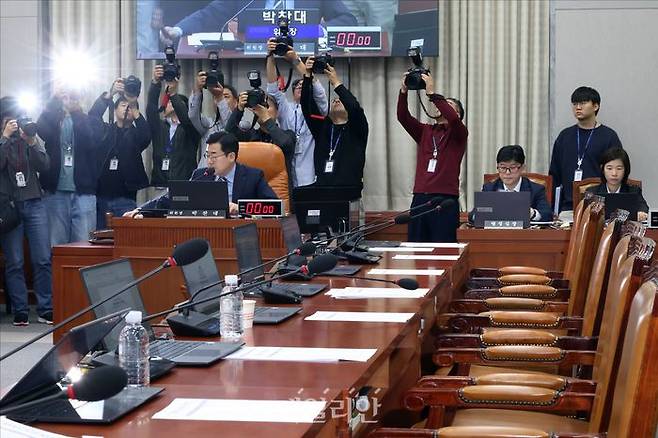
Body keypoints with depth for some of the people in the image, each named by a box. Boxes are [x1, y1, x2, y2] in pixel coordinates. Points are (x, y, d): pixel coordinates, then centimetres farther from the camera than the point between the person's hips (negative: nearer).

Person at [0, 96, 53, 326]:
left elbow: (44, 166, 0)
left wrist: (31, 143, -13)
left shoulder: (31, 138, 10)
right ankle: (20, 312, 5)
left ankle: (46, 311, 3)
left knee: (43, 260, -3)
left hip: (34, 203, 2)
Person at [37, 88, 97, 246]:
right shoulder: (52, 120, 10)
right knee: (57, 243, 4)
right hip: (56, 191, 1)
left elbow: (91, 142, -11)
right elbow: (42, 130, -12)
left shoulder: (85, 121, 8)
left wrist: (74, 109, -11)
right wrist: (56, 100, -12)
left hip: (83, 191, -1)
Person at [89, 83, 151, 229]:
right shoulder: (104, 130, 12)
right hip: (101, 196, 1)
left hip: (125, 199, -1)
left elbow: (146, 137, -11)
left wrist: (135, 112, -21)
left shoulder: (135, 135, 11)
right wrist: (110, 94, -18)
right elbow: (93, 116, -6)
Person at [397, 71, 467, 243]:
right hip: (420, 198, 4)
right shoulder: (425, 131, 17)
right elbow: (403, 117, 4)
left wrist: (432, 93, -18)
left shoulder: (458, 134, 5)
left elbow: (452, 118, -17)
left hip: (445, 200, -4)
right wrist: (404, 90, -9)